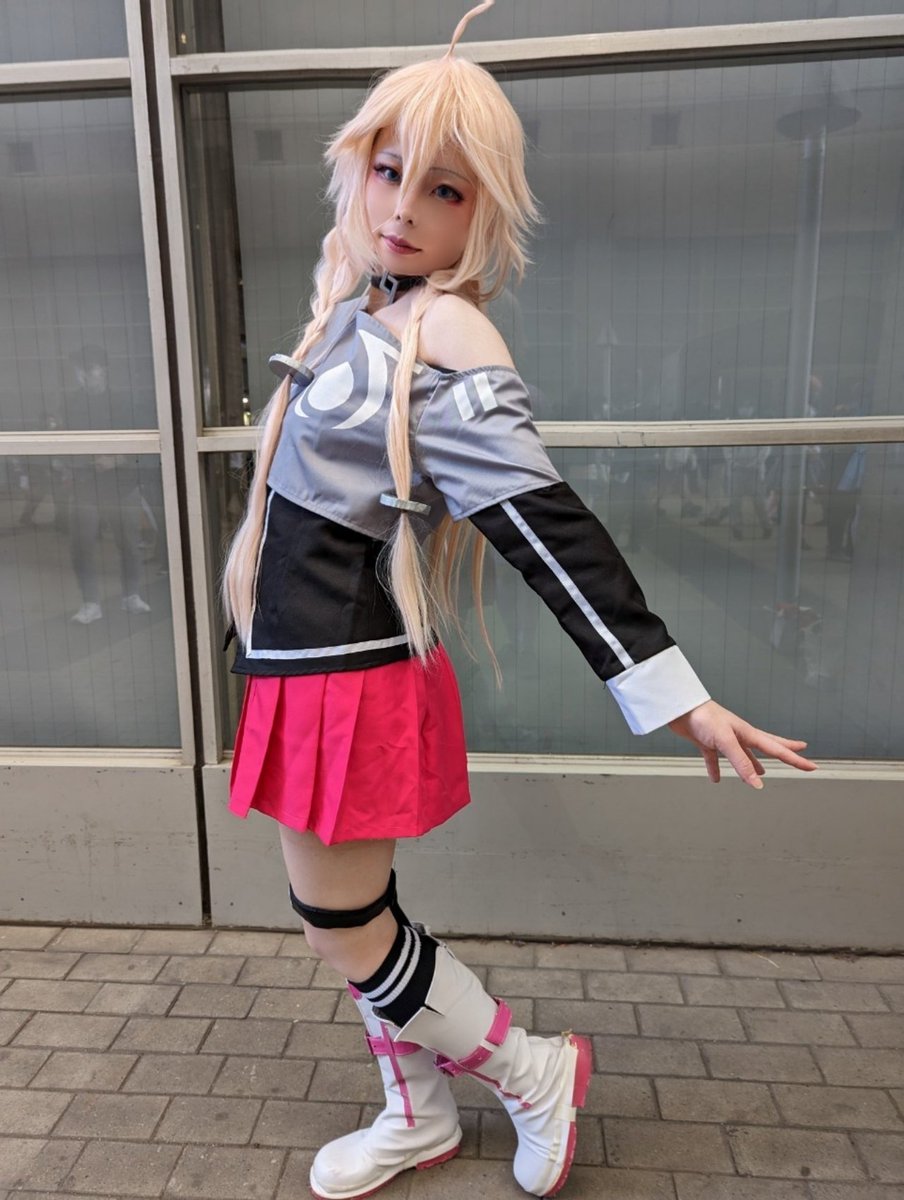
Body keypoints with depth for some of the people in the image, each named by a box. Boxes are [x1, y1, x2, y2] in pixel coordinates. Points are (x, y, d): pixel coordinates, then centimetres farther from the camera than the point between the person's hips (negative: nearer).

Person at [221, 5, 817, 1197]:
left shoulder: (444, 340, -19)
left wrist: (676, 696, -27)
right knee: (353, 909, 20)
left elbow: (552, 531, -26)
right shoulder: (361, 303, 8)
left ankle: (532, 1071, 30)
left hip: (348, 680, -9)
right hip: (309, 667, 9)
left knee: (343, 925, 6)